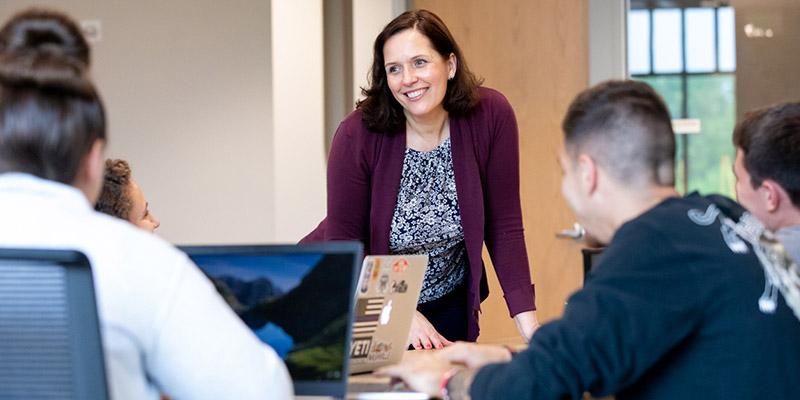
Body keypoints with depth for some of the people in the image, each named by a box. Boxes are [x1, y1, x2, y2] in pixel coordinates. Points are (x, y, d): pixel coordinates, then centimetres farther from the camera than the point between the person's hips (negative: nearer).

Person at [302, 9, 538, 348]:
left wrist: (528, 322, -20)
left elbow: (503, 227, -12)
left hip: (448, 305, 2)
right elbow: (343, 244, -17)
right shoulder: (358, 134, -22)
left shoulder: (491, 116, -17)